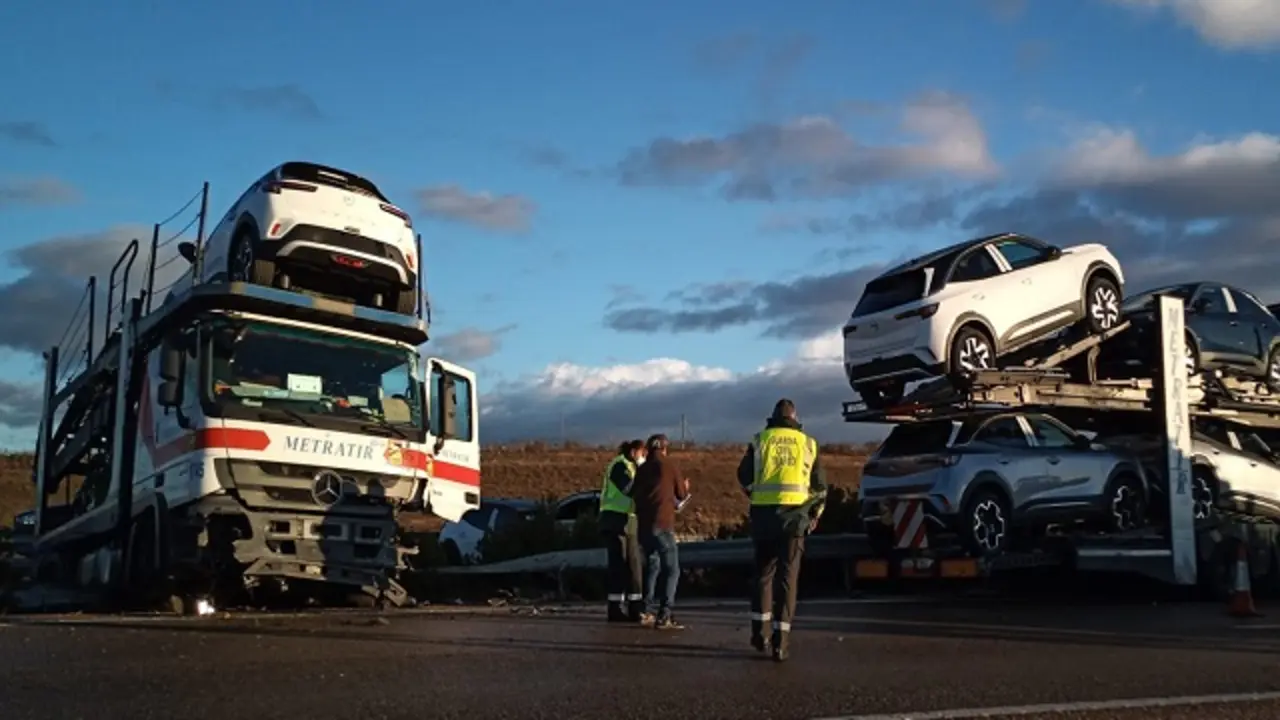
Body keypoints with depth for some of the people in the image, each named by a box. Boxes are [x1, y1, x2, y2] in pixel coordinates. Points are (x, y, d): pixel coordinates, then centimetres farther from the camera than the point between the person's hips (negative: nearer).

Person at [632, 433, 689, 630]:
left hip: (643, 525, 6)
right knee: (671, 570, -5)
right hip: (663, 524, -6)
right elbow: (681, 495, 7)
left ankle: (649, 610, 19)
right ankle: (664, 616, -15)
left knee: (652, 565, 19)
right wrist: (686, 487, 28)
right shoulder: (669, 465, -1)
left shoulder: (641, 469, 11)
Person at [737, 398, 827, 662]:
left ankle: (759, 632, 17)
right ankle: (780, 640, -3)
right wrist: (814, 516, 23)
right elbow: (820, 486, 11)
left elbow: (744, 476, 10)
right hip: (795, 513, 0)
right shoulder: (808, 444, 10)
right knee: (788, 575, 2)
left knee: (763, 571, 16)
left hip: (764, 512, 1)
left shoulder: (760, 439, 7)